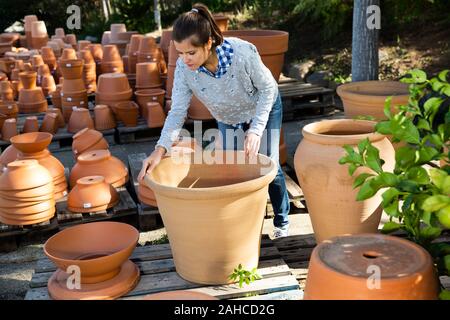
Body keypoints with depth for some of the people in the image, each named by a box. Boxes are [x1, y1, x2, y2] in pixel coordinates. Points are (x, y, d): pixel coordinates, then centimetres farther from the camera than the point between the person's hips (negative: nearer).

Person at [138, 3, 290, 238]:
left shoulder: (243, 53, -39)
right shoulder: (184, 67, -30)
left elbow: (268, 88, -25)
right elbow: (178, 111, -25)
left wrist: (255, 130, -34)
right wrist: (161, 148, -40)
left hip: (263, 110, -3)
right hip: (228, 119, 3)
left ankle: (282, 222, 23)